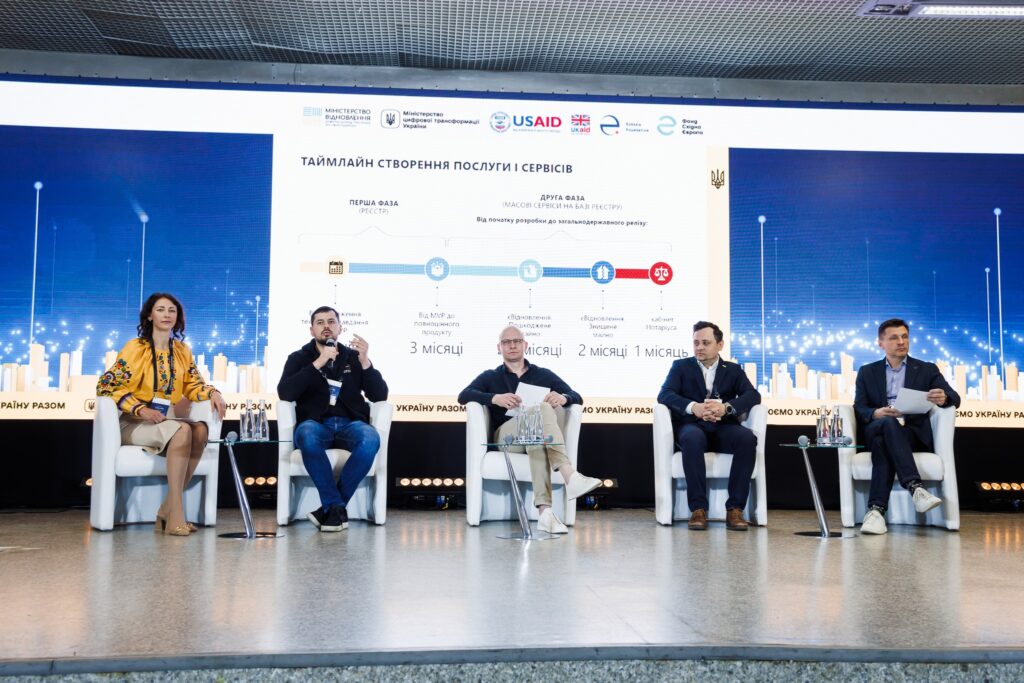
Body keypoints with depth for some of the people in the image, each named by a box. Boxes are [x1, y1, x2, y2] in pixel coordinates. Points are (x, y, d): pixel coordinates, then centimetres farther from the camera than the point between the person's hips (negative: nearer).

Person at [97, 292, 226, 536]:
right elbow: (106, 385, -9)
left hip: (167, 420, 5)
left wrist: (212, 392, -11)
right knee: (182, 430, -33)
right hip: (135, 423, -5)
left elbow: (193, 384, 12)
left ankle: (167, 508, -22)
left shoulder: (182, 351, 10)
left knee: (200, 430, -27)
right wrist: (141, 409, -20)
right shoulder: (135, 348, -6)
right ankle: (175, 514, -33)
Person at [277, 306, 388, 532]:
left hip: (350, 424, 1)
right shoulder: (299, 358, 14)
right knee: (307, 435, -38)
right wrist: (318, 363, -11)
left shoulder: (353, 357, 16)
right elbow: (285, 393, -5)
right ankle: (337, 507, -28)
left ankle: (330, 507, -23)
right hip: (315, 424, -1)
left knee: (370, 438, -34)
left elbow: (380, 396, 6)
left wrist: (365, 362, -8)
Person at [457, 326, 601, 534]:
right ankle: (570, 477, -52)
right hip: (506, 437, -1)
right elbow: (463, 396, 0)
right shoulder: (490, 377, 20)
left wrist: (563, 398, -13)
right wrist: (495, 398, -20)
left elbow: (577, 398, 14)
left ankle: (544, 511, -55)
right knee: (541, 409, -33)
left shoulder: (544, 375, 24)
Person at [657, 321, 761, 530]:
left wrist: (726, 407, -21)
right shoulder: (681, 366, 14)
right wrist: (693, 407, -23)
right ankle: (698, 509, -32)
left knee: (748, 438, -32)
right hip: (692, 426, -1)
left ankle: (735, 509, -27)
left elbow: (753, 395, 0)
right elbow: (664, 395, -3)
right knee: (693, 438, -38)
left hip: (723, 428, 2)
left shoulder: (733, 370, 17)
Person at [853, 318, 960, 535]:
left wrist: (943, 398, -24)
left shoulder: (927, 370, 17)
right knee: (888, 424, -37)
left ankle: (876, 509, -46)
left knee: (883, 442, -36)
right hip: (875, 430, 1)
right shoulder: (867, 372, 20)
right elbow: (859, 408, 7)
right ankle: (915, 488, -48)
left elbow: (954, 398, 3)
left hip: (913, 433, -1)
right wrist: (876, 414, -18)